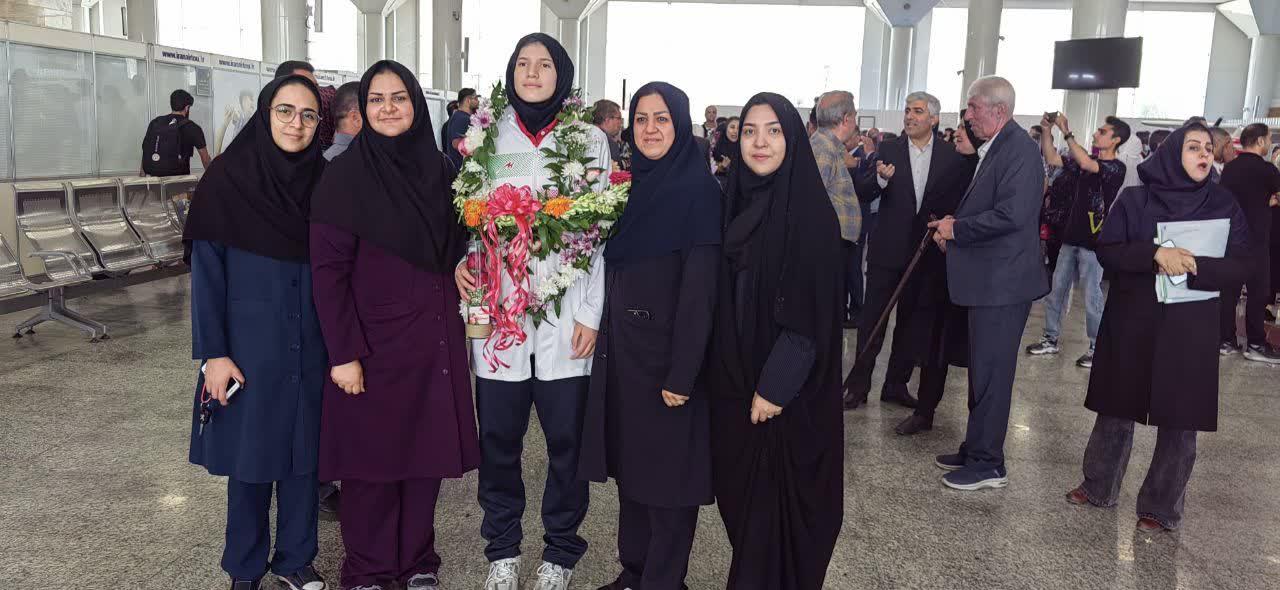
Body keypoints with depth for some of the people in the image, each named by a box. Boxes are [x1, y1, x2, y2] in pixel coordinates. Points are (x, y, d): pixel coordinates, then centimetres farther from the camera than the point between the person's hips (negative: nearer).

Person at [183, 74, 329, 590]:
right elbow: (207, 271, -8)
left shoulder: (323, 181, 2)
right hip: (250, 343, -3)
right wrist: (213, 353, -12)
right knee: (251, 453, 8)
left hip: (310, 343, 3)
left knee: (304, 449, 11)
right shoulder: (227, 179, -8)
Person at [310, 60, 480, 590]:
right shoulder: (345, 174, -8)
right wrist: (343, 353, -15)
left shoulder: (437, 168, 6)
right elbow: (328, 270, -11)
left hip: (435, 341, 4)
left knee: (427, 452, 11)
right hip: (373, 342, -4)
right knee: (372, 459, 6)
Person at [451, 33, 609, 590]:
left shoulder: (591, 139, 2)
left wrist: (592, 313, -5)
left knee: (567, 440, 5)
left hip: (566, 315, -1)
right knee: (498, 438, 8)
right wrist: (459, 262, -6)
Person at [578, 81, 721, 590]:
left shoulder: (699, 188, -13)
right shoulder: (633, 184, 9)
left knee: (667, 470, 4)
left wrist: (681, 373, -22)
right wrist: (608, 335, 8)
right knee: (629, 461, 16)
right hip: (621, 346, 7)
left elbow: (699, 287, -19)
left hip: (667, 350, -7)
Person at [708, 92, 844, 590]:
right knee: (740, 489, 15)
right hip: (734, 376, 6)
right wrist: (722, 371, 7)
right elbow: (724, 297, 10)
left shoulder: (810, 209, -14)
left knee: (778, 496, 5)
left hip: (786, 386, -6)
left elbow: (812, 309, -17)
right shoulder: (737, 200, 6)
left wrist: (775, 385, -19)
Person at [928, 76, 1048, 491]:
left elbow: (1010, 214, -26)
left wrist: (956, 228, -15)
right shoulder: (994, 148, 15)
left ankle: (988, 464, 9)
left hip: (1003, 283, -10)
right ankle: (976, 451, 29)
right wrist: (954, 225, 6)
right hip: (988, 281, 10)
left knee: (991, 374, -2)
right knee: (983, 371, 17)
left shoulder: (1018, 149, -16)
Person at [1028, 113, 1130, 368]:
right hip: (1071, 237, 7)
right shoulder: (1083, 161, 10)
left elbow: (1087, 164, -26)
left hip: (1092, 242, -7)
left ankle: (1096, 348, 12)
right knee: (1055, 291, 11)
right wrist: (1047, 130, -1)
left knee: (1093, 298, 1)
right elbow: (1052, 159, 10)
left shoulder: (1116, 167, -10)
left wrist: (1066, 132, -23)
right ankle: (1051, 339, 21)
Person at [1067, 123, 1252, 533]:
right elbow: (1106, 251, -6)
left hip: (1189, 328, 0)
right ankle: (1099, 487, 25)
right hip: (1131, 321, 0)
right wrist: (1154, 255, -22)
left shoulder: (1224, 205, 2)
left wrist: (1190, 266, -20)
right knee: (1117, 406, 9)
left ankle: (1162, 508, 15)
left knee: (1178, 420, 2)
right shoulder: (1134, 200, 1)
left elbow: (1239, 266, -4)